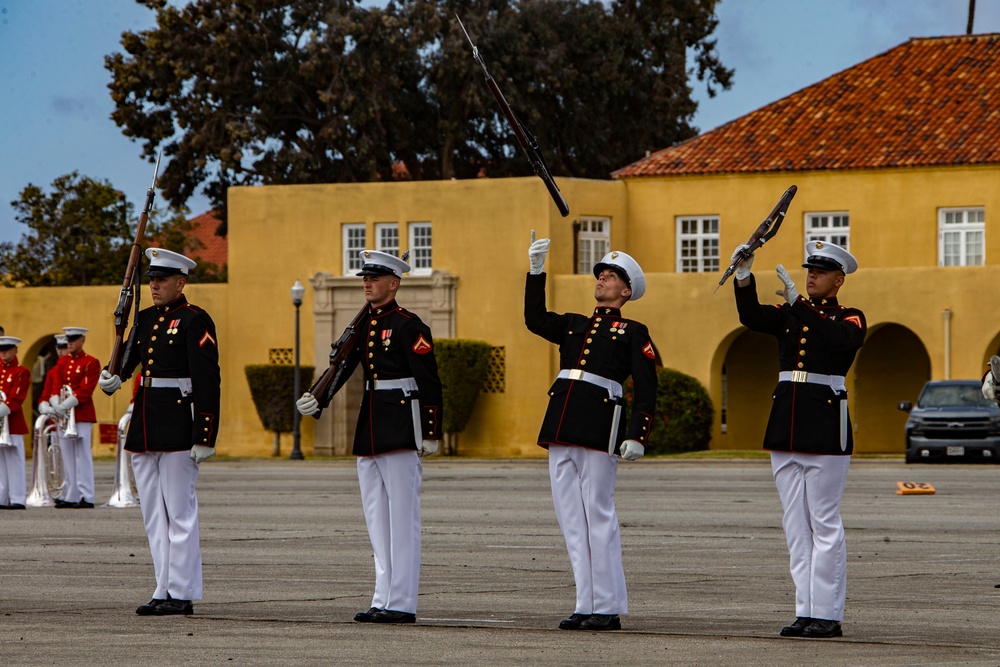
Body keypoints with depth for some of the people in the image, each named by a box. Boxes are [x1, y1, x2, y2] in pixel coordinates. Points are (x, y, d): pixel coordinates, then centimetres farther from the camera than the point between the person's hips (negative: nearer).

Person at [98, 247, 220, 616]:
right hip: (144, 426, 8)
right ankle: (165, 590, 14)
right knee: (153, 514, 10)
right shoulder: (146, 319, 16)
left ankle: (181, 594, -1)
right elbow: (129, 354, 7)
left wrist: (204, 436, -17)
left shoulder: (195, 321, -8)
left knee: (180, 512, -4)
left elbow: (208, 381, -12)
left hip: (178, 429, -8)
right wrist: (113, 378, -17)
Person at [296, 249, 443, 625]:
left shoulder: (408, 326, -9)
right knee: (377, 519, 10)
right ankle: (384, 600, 15)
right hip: (370, 430, 9)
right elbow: (342, 367, 6)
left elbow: (429, 381, -11)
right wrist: (315, 400, -11)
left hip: (401, 429, -9)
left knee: (402, 517, -5)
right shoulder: (363, 326, 14)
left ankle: (402, 604, -4)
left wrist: (430, 435, -14)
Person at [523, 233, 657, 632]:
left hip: (599, 427, -6)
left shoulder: (633, 333, 6)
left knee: (598, 516, -6)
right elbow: (535, 320, 6)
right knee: (570, 516, 4)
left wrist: (636, 435, -12)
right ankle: (587, 606, 8)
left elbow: (646, 390, 0)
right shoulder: (574, 325, 23)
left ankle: (608, 609, -2)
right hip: (561, 427, 6)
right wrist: (536, 271, -1)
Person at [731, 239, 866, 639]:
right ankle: (805, 611, 9)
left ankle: (827, 615, -2)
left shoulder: (850, 319, 2)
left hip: (825, 426, -5)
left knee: (824, 524, -5)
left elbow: (842, 340, -20)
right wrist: (743, 278, -19)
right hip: (786, 425, 6)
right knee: (796, 525, 6)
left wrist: (800, 305, -25)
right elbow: (752, 317, -3)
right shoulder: (788, 315, 15)